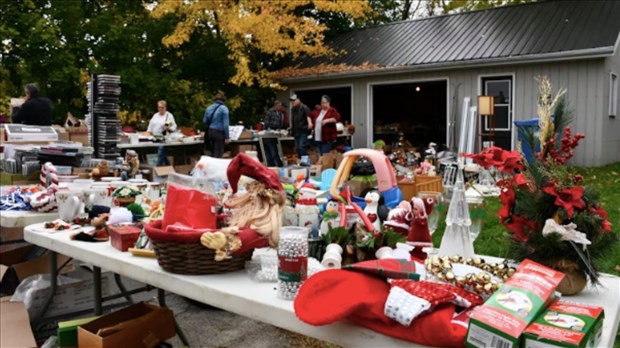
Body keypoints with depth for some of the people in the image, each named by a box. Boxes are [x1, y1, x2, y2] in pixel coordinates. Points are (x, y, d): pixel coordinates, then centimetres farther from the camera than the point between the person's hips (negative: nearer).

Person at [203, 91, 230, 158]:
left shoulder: (209, 108, 10)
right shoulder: (224, 108, -8)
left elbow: (204, 121, 14)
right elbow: (225, 124, -12)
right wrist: (227, 137, -9)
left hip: (209, 132, 6)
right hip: (219, 132, -6)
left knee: (213, 153, 15)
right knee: (218, 154, -3)